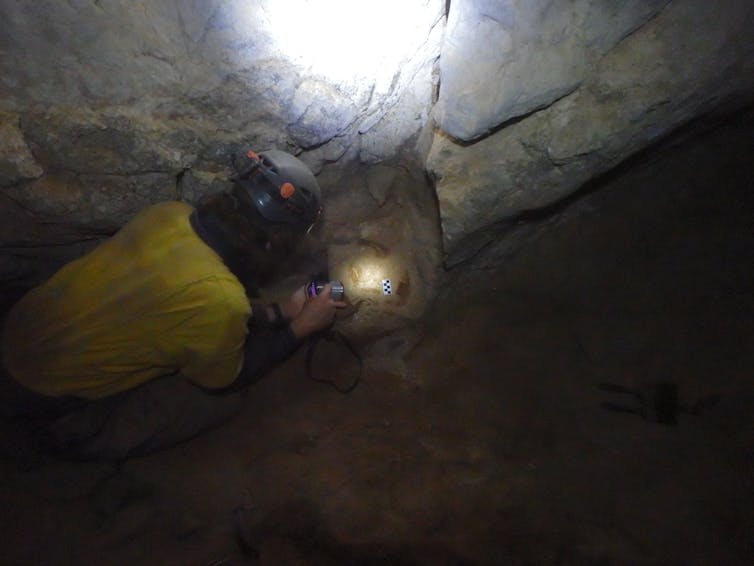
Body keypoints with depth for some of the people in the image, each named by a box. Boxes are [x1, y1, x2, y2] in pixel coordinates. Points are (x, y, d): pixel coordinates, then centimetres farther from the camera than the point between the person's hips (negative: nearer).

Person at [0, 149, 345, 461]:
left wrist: (278, 312, 12)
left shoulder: (169, 213, -11)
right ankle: (96, 442, 7)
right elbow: (227, 379, -8)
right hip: (51, 406, -7)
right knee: (223, 398, -5)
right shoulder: (222, 300, -31)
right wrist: (301, 327, 0)